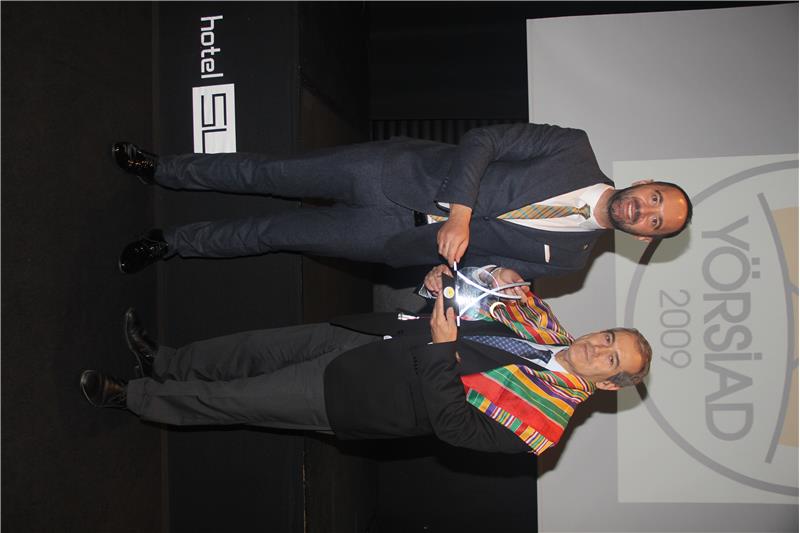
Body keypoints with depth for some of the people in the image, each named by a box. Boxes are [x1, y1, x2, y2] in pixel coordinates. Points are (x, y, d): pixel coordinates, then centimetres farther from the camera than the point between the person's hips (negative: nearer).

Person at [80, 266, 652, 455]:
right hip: (380, 338, 6)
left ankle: (133, 397, 22)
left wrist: (442, 349, -29)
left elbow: (454, 425, -24)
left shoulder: (544, 423, -19)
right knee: (267, 346, 9)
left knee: (231, 400, 1)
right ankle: (164, 362, 33)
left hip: (356, 398, -6)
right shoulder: (547, 325, 1)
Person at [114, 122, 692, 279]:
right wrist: (459, 211, -19)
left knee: (275, 232, 0)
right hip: (403, 170, 0)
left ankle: (174, 242, 21)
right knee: (272, 172, 0)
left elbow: (491, 268, 3)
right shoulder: (575, 150, -3)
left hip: (405, 241, 0)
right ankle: (162, 169, 23)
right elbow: (481, 140, -8)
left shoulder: (573, 254, 2)